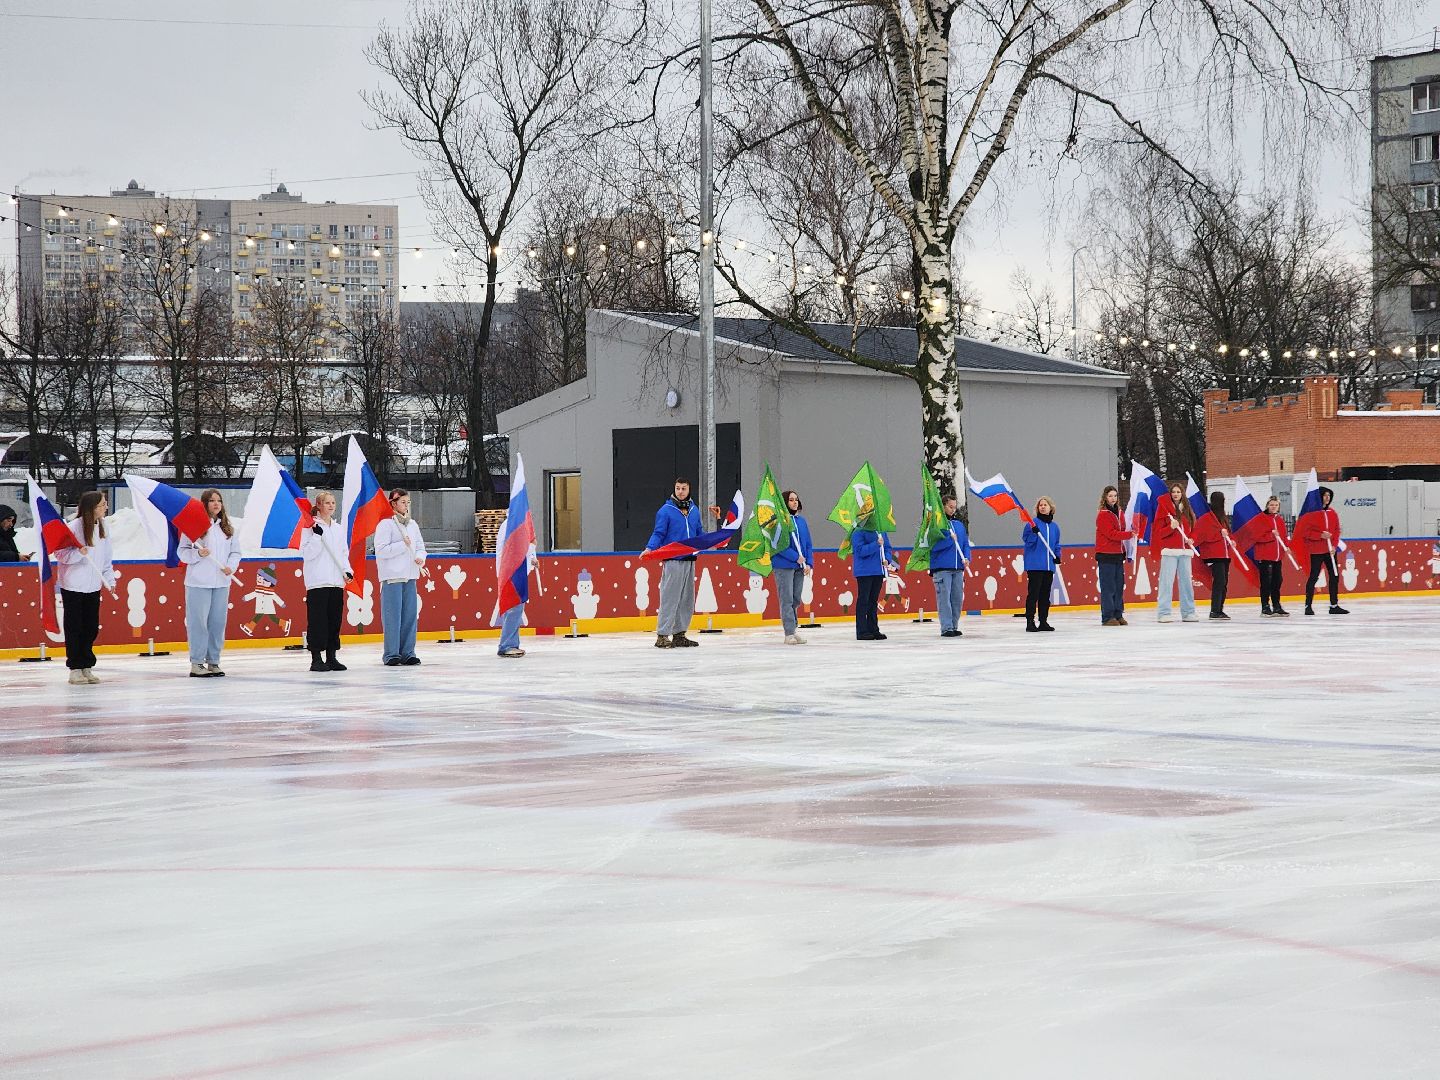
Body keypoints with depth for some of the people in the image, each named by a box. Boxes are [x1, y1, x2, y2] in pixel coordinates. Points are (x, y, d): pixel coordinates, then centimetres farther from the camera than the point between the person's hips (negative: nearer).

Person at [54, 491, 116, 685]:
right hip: (73, 587, -6)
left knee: (91, 628, 9)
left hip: (93, 587, 6)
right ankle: (75, 669, 8)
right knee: (75, 628, 1)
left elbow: (107, 557, 12)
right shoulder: (74, 527, -15)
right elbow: (60, 553, -12)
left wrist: (110, 580, 5)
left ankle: (87, 667, 19)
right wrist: (78, 553, -28)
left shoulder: (102, 526, 5)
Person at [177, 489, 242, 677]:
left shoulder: (227, 527, 11)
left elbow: (235, 551, 14)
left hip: (222, 583, 5)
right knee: (198, 622, -3)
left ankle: (213, 662, 17)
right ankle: (196, 664, 1)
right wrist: (198, 554, -19)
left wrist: (231, 567, -4)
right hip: (198, 583, -5)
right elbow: (182, 551, -2)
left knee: (218, 622, 8)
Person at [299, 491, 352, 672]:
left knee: (335, 619, 7)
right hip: (317, 582, -6)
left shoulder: (339, 529, 16)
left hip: (336, 581, 6)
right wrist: (317, 535, -19)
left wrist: (347, 570, 6)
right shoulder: (311, 527, -3)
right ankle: (316, 658, -2)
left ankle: (331, 656, 14)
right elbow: (306, 553, -10)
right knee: (318, 619, -5)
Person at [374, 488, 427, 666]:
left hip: (410, 576, 6)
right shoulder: (385, 524, -6)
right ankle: (391, 654, -1)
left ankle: (407, 653, 12)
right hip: (392, 577, -6)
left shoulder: (413, 524, 15)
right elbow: (381, 550, -12)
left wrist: (420, 557, -3)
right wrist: (403, 545, -13)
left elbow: (420, 546, 18)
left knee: (410, 616, 6)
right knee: (392, 617, -6)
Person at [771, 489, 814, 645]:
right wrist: (795, 557, -15)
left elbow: (808, 544, 14)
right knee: (787, 599, -5)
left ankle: (793, 629, 17)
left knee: (796, 600, 9)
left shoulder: (801, 520, 12)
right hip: (783, 566, -6)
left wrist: (809, 563, 3)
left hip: (799, 567, 6)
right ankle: (789, 634, -4)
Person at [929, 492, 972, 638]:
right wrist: (950, 539, -16)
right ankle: (946, 628, -7)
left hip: (958, 568, 6)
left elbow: (966, 543, 16)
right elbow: (933, 545, -11)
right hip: (941, 568, -6)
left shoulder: (959, 524, 15)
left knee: (958, 598, 7)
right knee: (944, 598, -8)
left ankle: (954, 626, 16)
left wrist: (966, 558, -1)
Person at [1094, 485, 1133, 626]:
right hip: (1106, 555, -8)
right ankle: (1107, 617, -4)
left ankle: (1118, 615, 15)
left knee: (1119, 586, 9)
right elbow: (1111, 534, -17)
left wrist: (1123, 551, 11)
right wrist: (1129, 534, -20)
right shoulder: (1102, 514, -9)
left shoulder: (1120, 513, 15)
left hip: (1118, 554, 8)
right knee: (1108, 587, -7)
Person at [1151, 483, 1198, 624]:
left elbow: (1193, 530, 21)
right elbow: (1158, 532, -3)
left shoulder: (1187, 510, 15)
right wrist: (1171, 527, -20)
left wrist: (1191, 540, 0)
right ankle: (1163, 613, -10)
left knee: (1186, 581, 7)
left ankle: (1188, 612, 13)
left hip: (1185, 551, 5)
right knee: (1167, 581, -9)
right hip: (1169, 550, -5)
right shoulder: (1164, 509, 1)